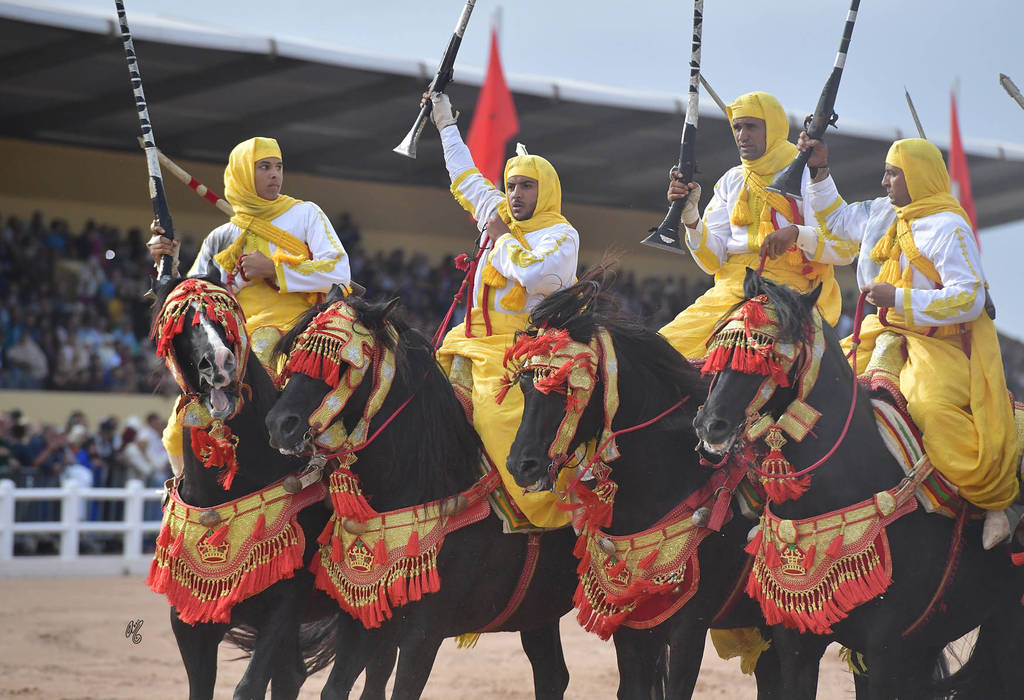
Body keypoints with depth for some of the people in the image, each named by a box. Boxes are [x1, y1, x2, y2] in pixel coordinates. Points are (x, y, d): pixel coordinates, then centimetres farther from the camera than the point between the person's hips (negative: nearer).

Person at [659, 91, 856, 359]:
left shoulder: (804, 177, 4)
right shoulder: (731, 182, 20)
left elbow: (846, 247, -6)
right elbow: (713, 261, 11)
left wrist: (796, 234, -23)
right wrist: (690, 216, -6)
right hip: (731, 287, 6)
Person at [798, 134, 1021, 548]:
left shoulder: (948, 228, -16)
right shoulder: (885, 214, 11)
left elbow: (969, 298, -23)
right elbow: (838, 219, 31)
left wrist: (898, 298, -26)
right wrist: (819, 171, 20)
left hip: (943, 339, -9)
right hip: (891, 328, 9)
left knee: (930, 405, -31)